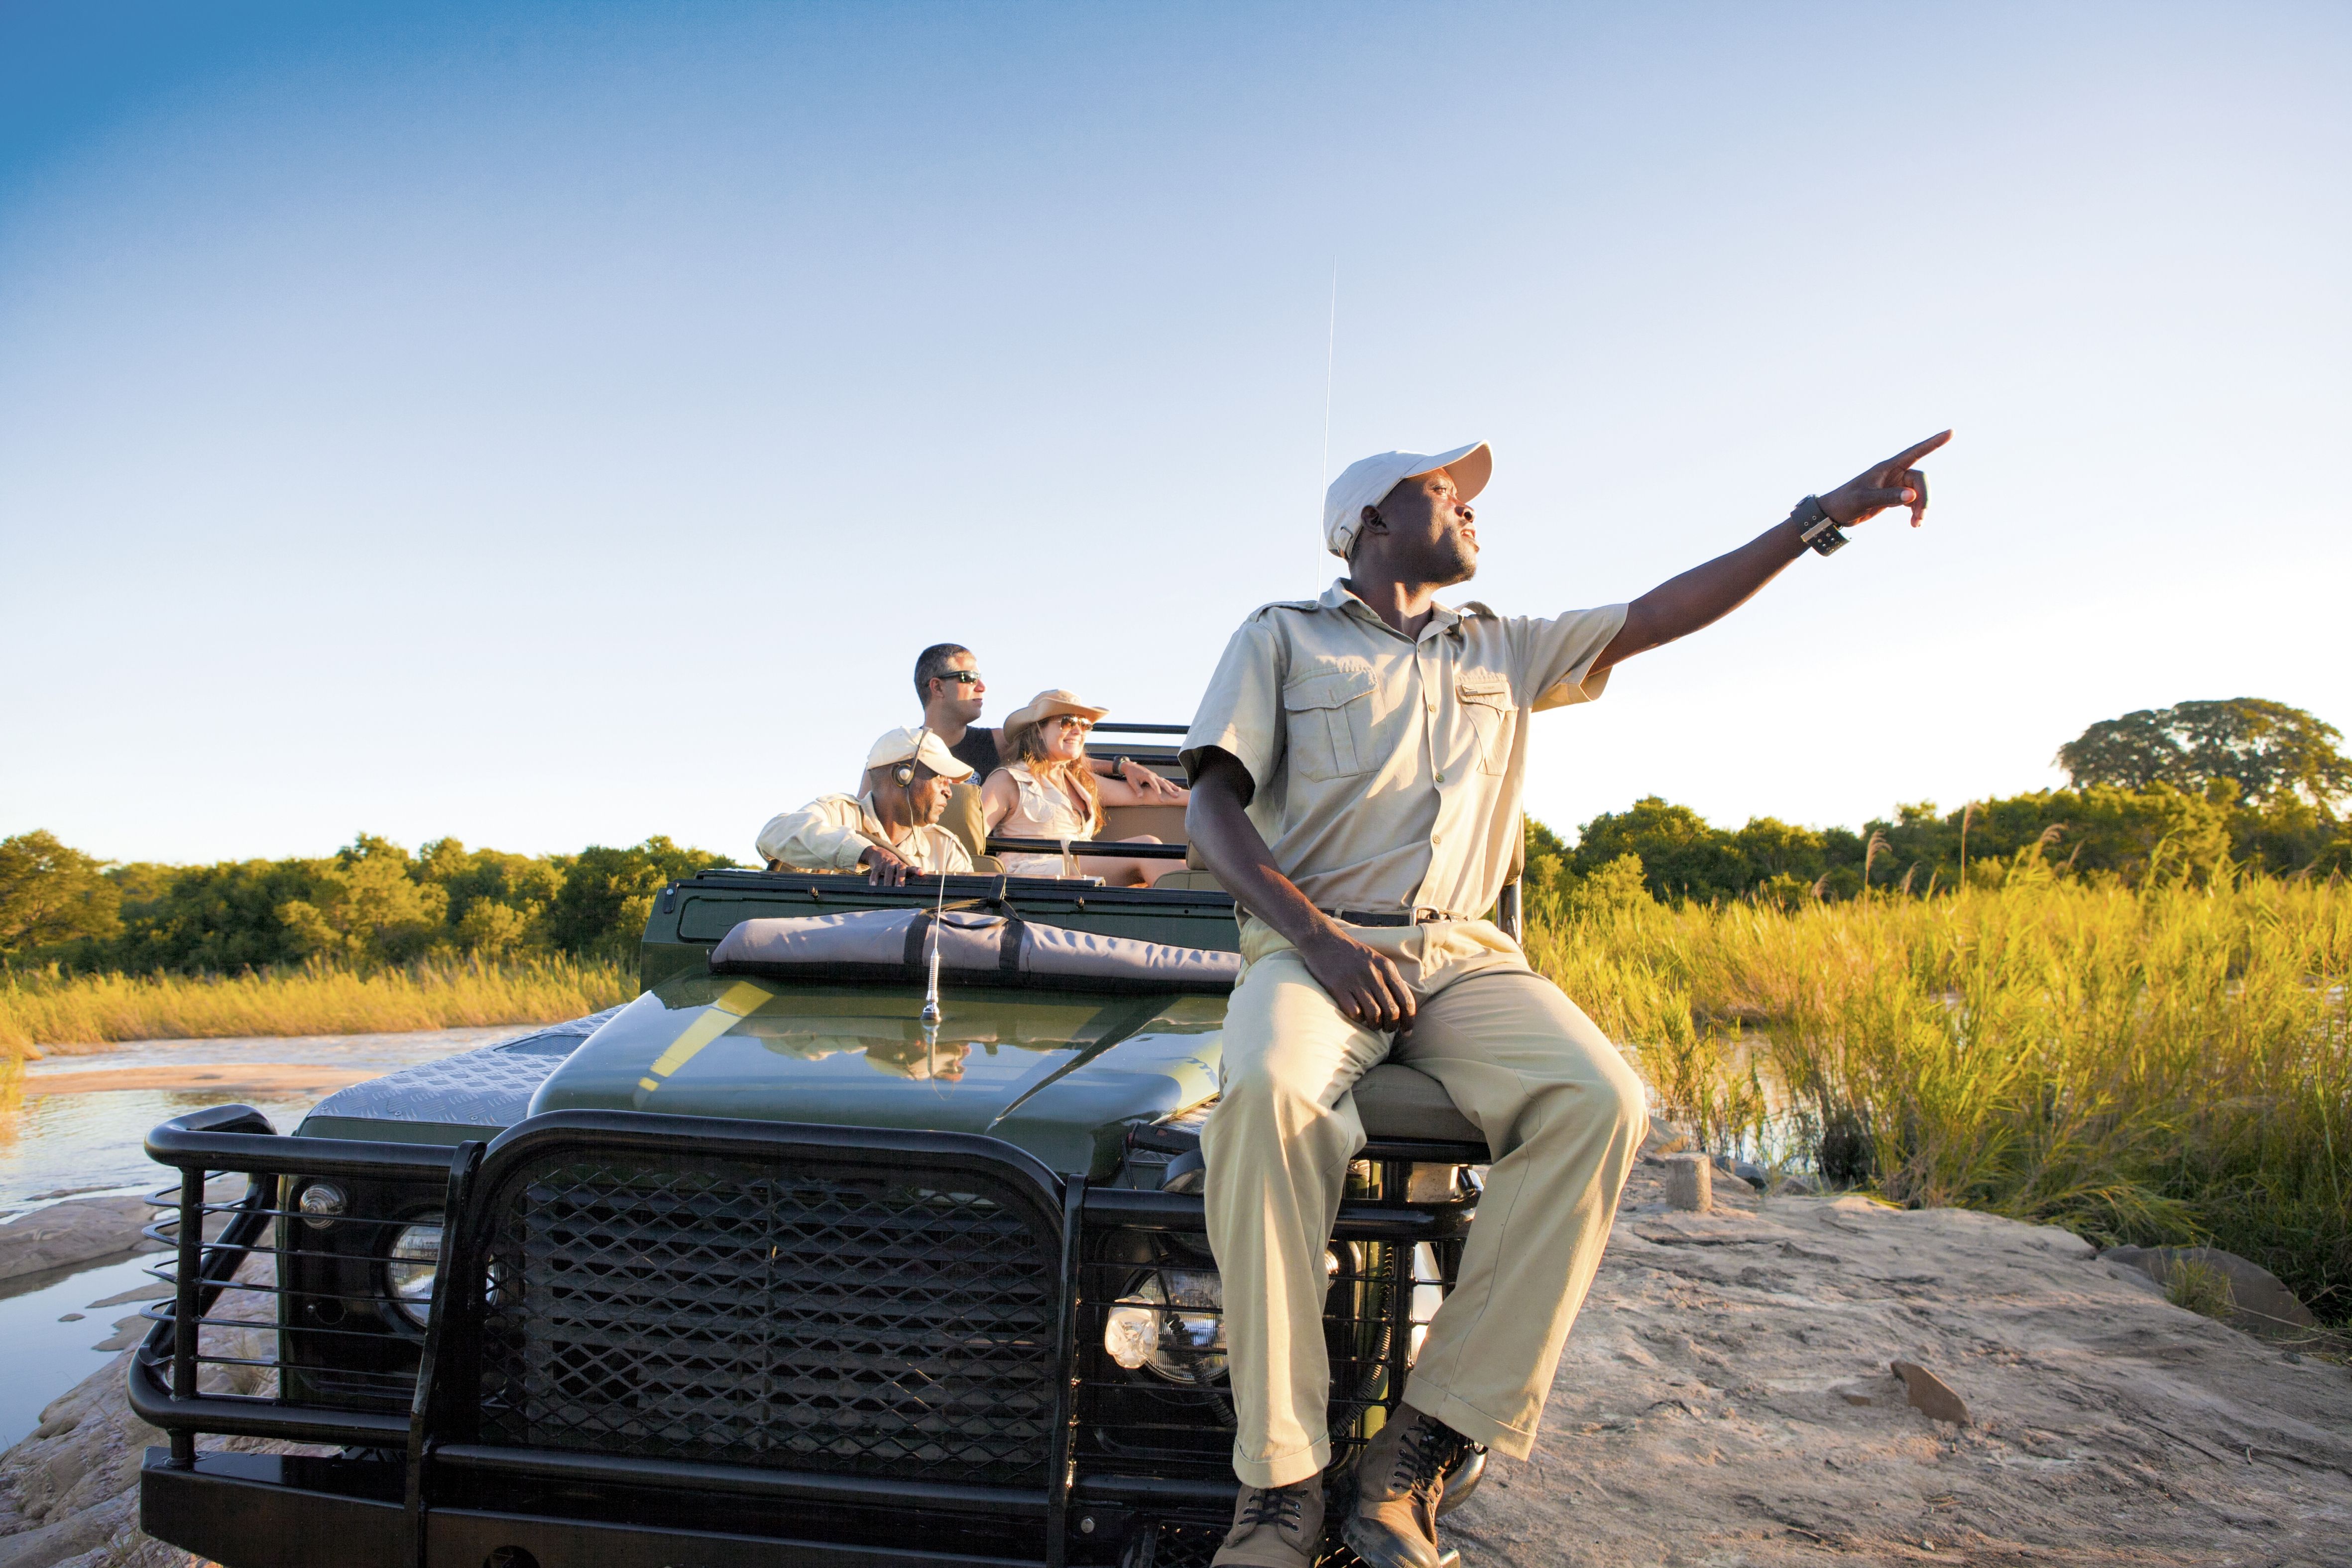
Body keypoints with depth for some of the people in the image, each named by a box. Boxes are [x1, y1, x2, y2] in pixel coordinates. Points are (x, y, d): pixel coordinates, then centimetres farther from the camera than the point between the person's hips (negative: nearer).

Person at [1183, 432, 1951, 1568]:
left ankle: (1421, 1453, -25)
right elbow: (1212, 812, -1)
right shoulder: (1278, 641, 10)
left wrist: (1821, 516, 15)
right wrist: (1319, 938, -17)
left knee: (1600, 1100, -29)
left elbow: (1658, 615, 20)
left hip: (1462, 953, 4)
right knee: (1269, 1093, -39)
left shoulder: (1501, 651, 24)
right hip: (1311, 942, -3)